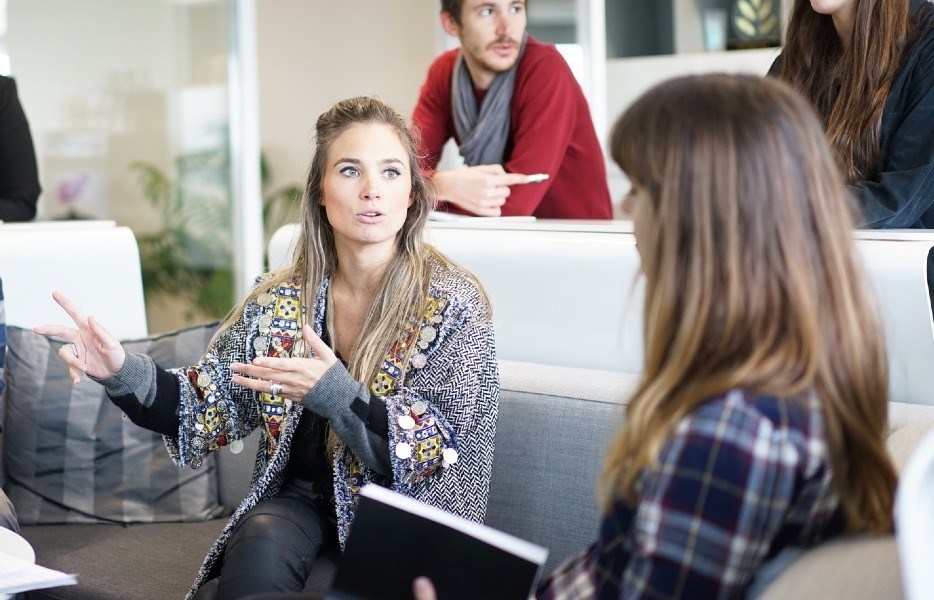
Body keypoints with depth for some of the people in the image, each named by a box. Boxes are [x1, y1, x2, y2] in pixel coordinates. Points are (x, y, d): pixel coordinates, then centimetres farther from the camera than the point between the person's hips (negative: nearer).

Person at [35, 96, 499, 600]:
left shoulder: (453, 304, -8)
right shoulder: (278, 301, 3)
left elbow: (441, 452, -12)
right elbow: (212, 409, 6)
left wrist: (334, 393, -27)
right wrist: (123, 373, -13)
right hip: (299, 501, 3)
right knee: (261, 543, -30)